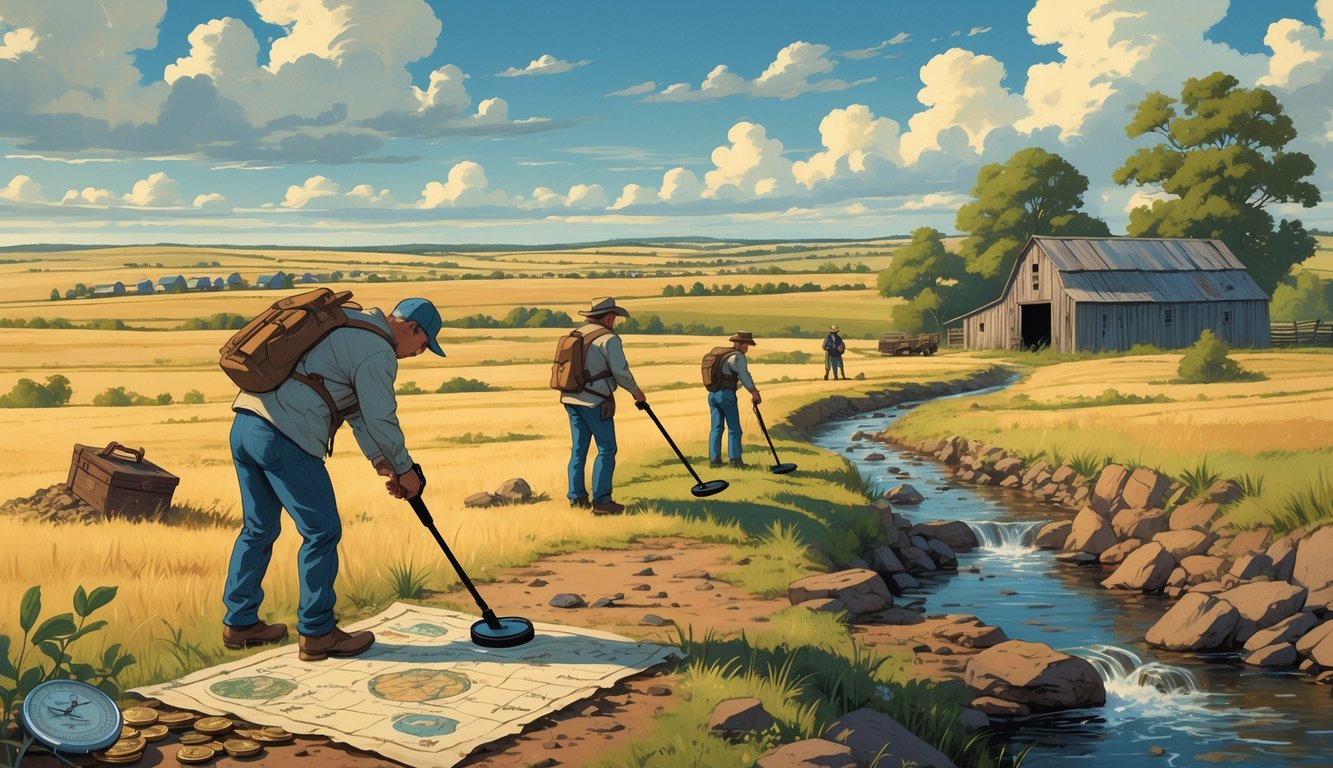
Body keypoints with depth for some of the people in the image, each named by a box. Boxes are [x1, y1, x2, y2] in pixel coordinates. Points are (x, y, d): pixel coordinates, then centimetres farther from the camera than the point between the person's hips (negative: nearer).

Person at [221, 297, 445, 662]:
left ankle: (240, 623, 29)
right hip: (284, 439, -10)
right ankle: (317, 634, 9)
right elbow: (381, 420, -7)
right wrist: (404, 468, 9)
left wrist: (383, 464, 21)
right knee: (322, 532, 1)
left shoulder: (349, 327, 25)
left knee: (259, 529, 20)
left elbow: (357, 411, 26)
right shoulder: (377, 351, -7)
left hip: (244, 424, 10)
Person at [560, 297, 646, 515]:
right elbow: (621, 372, -11)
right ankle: (601, 500, -5)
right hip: (594, 401, -8)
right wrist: (635, 391, 4)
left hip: (571, 398, 8)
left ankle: (577, 497, 16)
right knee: (606, 449, -2)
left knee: (578, 448, 13)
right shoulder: (609, 339, -10)